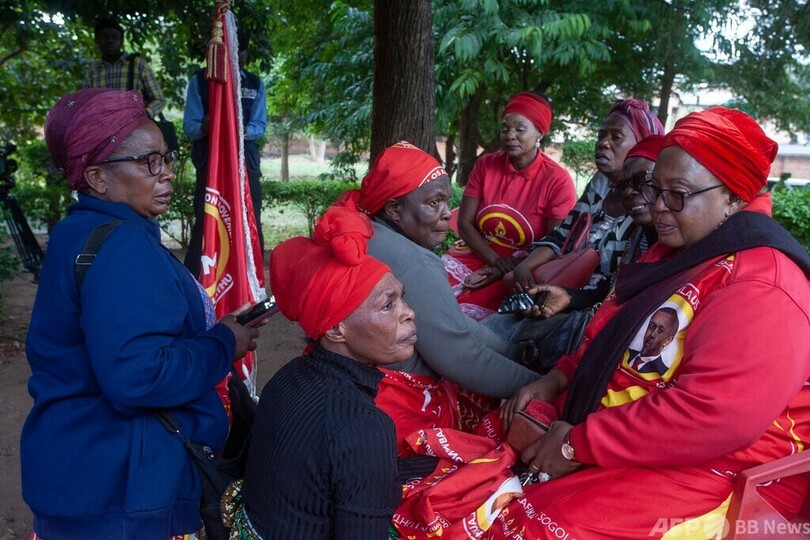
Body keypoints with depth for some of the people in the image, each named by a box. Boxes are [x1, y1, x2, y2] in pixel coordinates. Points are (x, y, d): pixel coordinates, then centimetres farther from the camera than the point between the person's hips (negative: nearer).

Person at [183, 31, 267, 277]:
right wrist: (204, 128, -28)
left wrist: (243, 130, -22)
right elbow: (189, 125, -4)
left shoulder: (255, 84, 11)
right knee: (204, 223, -3)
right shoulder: (199, 80, 3)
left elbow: (260, 125, 1)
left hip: (246, 162, 3)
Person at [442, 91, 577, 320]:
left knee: (464, 314, -27)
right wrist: (496, 260, -15)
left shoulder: (558, 180, -9)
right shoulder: (485, 165, 2)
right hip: (476, 254, 4)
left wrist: (507, 269, -17)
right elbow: (464, 222, 0)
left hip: (520, 271, -4)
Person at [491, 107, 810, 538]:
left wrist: (578, 445, -25)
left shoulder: (759, 290, -22)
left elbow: (712, 418, -31)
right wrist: (557, 380, 0)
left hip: (712, 475, -9)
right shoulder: (678, 252, 11)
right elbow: (611, 338, 17)